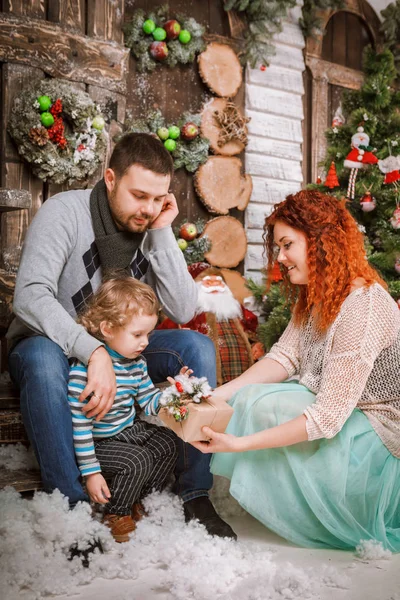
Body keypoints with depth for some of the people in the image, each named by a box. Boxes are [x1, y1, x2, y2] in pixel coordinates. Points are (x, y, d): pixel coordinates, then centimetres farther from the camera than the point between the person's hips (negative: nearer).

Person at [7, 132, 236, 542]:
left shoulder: (152, 229, -4)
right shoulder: (65, 212, -18)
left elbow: (183, 312, -13)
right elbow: (29, 297, -31)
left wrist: (162, 234, -19)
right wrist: (94, 352, -44)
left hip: (119, 351, 4)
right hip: (51, 345, -4)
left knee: (197, 347, -17)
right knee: (42, 357, -39)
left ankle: (194, 494, -12)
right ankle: (70, 505, -28)